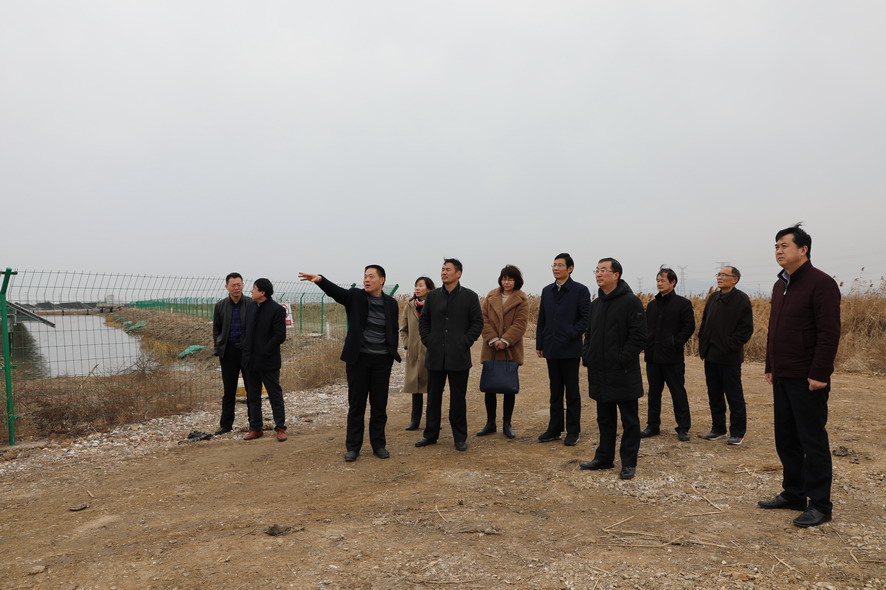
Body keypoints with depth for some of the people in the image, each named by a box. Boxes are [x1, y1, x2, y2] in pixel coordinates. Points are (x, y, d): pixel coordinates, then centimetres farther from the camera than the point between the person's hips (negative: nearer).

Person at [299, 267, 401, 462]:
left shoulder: (391, 303, 5)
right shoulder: (355, 296, -1)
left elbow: (394, 331, 11)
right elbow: (335, 291, -20)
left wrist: (392, 358, 6)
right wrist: (320, 279, -39)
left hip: (382, 360, 1)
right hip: (358, 358, -1)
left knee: (379, 405, 7)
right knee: (356, 404, 5)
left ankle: (378, 445, 20)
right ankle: (353, 447, 15)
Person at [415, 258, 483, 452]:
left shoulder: (470, 296, -1)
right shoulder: (432, 296, 7)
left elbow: (477, 322, 0)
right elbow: (424, 321, 13)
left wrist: (466, 342, -8)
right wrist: (427, 340, 2)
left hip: (459, 356, -3)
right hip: (436, 356, 3)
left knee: (458, 398, 4)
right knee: (433, 397, 10)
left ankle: (460, 437, 15)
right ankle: (430, 434, 22)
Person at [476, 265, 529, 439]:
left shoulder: (522, 300, -1)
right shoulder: (491, 296, 7)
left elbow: (520, 324, -9)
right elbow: (484, 319, 0)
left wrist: (505, 341, -19)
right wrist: (492, 339, -12)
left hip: (511, 350, -2)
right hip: (491, 349, 2)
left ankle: (507, 424, 17)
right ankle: (490, 423, 18)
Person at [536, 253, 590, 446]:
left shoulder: (580, 290, -5)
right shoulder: (547, 291, 10)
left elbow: (585, 318, -8)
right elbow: (541, 320, 12)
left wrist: (571, 334, -17)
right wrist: (539, 344, 9)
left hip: (570, 349, -5)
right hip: (551, 349, 5)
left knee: (572, 392, 5)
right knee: (555, 391, 13)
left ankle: (573, 431, 15)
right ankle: (554, 428, 22)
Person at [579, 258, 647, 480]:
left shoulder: (631, 301, -11)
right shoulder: (595, 304, 13)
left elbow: (639, 337, -16)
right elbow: (589, 334, 19)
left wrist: (622, 359, -19)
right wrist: (587, 356, 5)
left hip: (623, 374, -7)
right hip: (599, 374, 7)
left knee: (629, 420, 6)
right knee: (605, 419, 17)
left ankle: (629, 463, 16)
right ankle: (604, 458, 29)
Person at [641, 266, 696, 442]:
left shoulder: (683, 303, -4)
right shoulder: (652, 304, 13)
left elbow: (689, 326, -7)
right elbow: (645, 327, 17)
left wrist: (676, 343, -14)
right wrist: (646, 343, 3)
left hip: (672, 358, -5)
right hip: (653, 357, 6)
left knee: (678, 393, 2)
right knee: (654, 393, 12)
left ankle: (683, 428, 11)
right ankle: (653, 425, 21)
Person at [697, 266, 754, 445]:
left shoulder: (741, 299, -9)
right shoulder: (713, 297, 12)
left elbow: (746, 328, -12)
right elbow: (704, 322, 17)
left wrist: (731, 346, -16)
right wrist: (702, 343, 8)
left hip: (729, 358, -7)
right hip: (710, 356, 7)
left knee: (734, 397, 3)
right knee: (714, 395, 14)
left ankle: (737, 432, 13)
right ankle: (718, 428, 25)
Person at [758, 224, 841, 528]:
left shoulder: (821, 283, -12)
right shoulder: (780, 285, 13)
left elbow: (829, 333, -17)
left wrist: (819, 374, -20)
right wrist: (770, 366, 15)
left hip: (807, 379, -8)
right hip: (782, 378, 8)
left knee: (813, 440, 1)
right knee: (786, 439, 13)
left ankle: (820, 505, 13)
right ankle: (793, 494, 25)